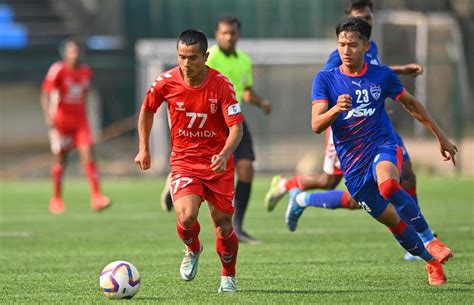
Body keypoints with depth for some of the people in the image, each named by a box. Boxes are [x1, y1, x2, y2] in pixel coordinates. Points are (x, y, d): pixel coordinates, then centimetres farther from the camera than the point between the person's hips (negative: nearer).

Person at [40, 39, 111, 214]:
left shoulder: (86, 72, 6)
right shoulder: (58, 70, -10)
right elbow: (45, 95, -12)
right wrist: (48, 116, -23)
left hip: (80, 121, 4)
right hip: (60, 120, -4)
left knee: (88, 155, -11)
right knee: (60, 159, 4)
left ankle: (96, 197, -15)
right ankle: (56, 199, 20)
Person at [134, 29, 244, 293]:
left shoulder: (221, 85, -16)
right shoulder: (166, 82, -9)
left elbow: (236, 127, -17)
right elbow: (147, 110, 10)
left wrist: (224, 155, -35)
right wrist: (143, 148, 9)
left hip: (217, 162, 0)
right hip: (183, 160, 0)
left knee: (223, 223, 1)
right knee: (186, 216, -22)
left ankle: (228, 277, 26)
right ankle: (193, 250, 14)